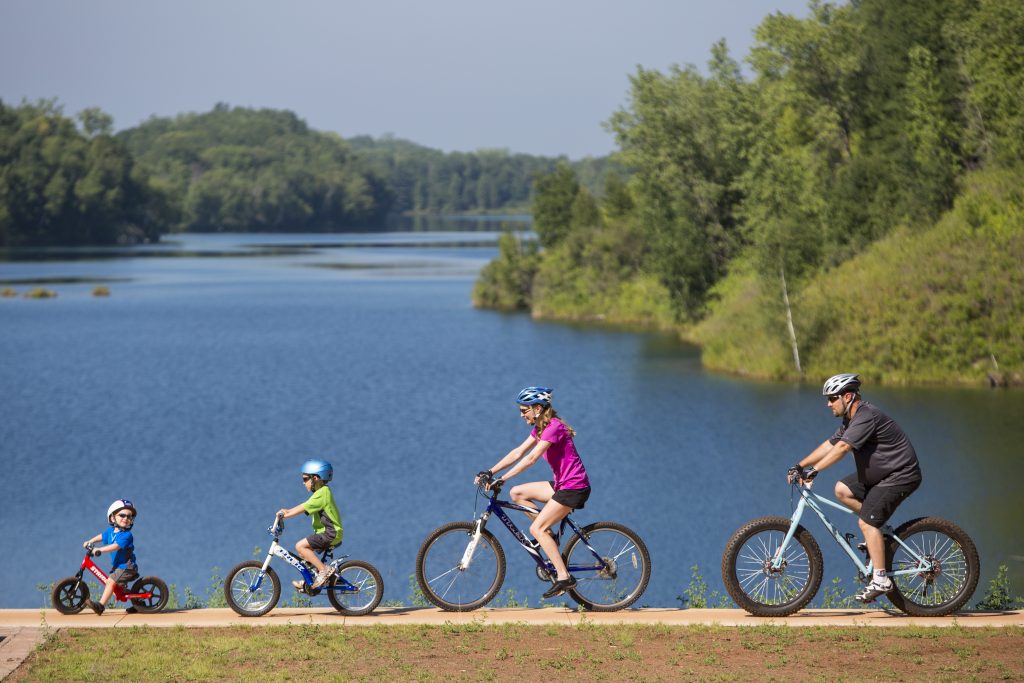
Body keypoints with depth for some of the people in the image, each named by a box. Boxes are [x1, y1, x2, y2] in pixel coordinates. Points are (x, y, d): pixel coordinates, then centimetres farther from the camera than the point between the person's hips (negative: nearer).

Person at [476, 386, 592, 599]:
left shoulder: (554, 427, -18)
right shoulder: (540, 428, 11)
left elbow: (530, 458, -25)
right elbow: (518, 452, 11)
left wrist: (503, 479, -28)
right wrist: (490, 472, 3)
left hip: (574, 487, -9)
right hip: (561, 484, 9)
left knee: (536, 529, -13)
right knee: (517, 493, 6)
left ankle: (564, 577, -12)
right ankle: (549, 532, 9)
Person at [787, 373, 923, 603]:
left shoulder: (867, 416, -22)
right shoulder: (851, 419, 10)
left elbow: (842, 447, -31)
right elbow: (829, 445, 11)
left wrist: (814, 470, -36)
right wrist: (800, 466, 4)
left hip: (901, 475, -10)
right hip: (880, 474, 10)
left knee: (867, 522, -15)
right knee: (842, 490, 4)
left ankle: (880, 580, -12)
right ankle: (877, 533, 12)